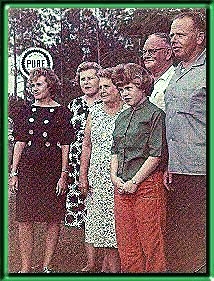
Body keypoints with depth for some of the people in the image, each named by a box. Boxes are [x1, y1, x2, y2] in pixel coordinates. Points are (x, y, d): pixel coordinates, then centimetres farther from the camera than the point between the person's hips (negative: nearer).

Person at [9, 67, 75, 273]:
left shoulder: (61, 112, 1)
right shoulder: (26, 111, 11)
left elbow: (65, 147, -1)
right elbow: (19, 143, 11)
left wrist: (63, 175, -7)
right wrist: (14, 172, 5)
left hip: (53, 169, -3)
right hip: (28, 169, 3)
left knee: (53, 219, 3)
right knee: (24, 220, 1)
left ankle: (46, 265, 16)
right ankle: (25, 267, 11)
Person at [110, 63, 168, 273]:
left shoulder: (155, 114, -5)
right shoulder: (122, 117, 17)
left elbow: (156, 154, -11)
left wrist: (135, 181, -12)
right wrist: (114, 176, 4)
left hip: (146, 184, -7)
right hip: (122, 185, 7)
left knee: (150, 239, 0)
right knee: (125, 239, 11)